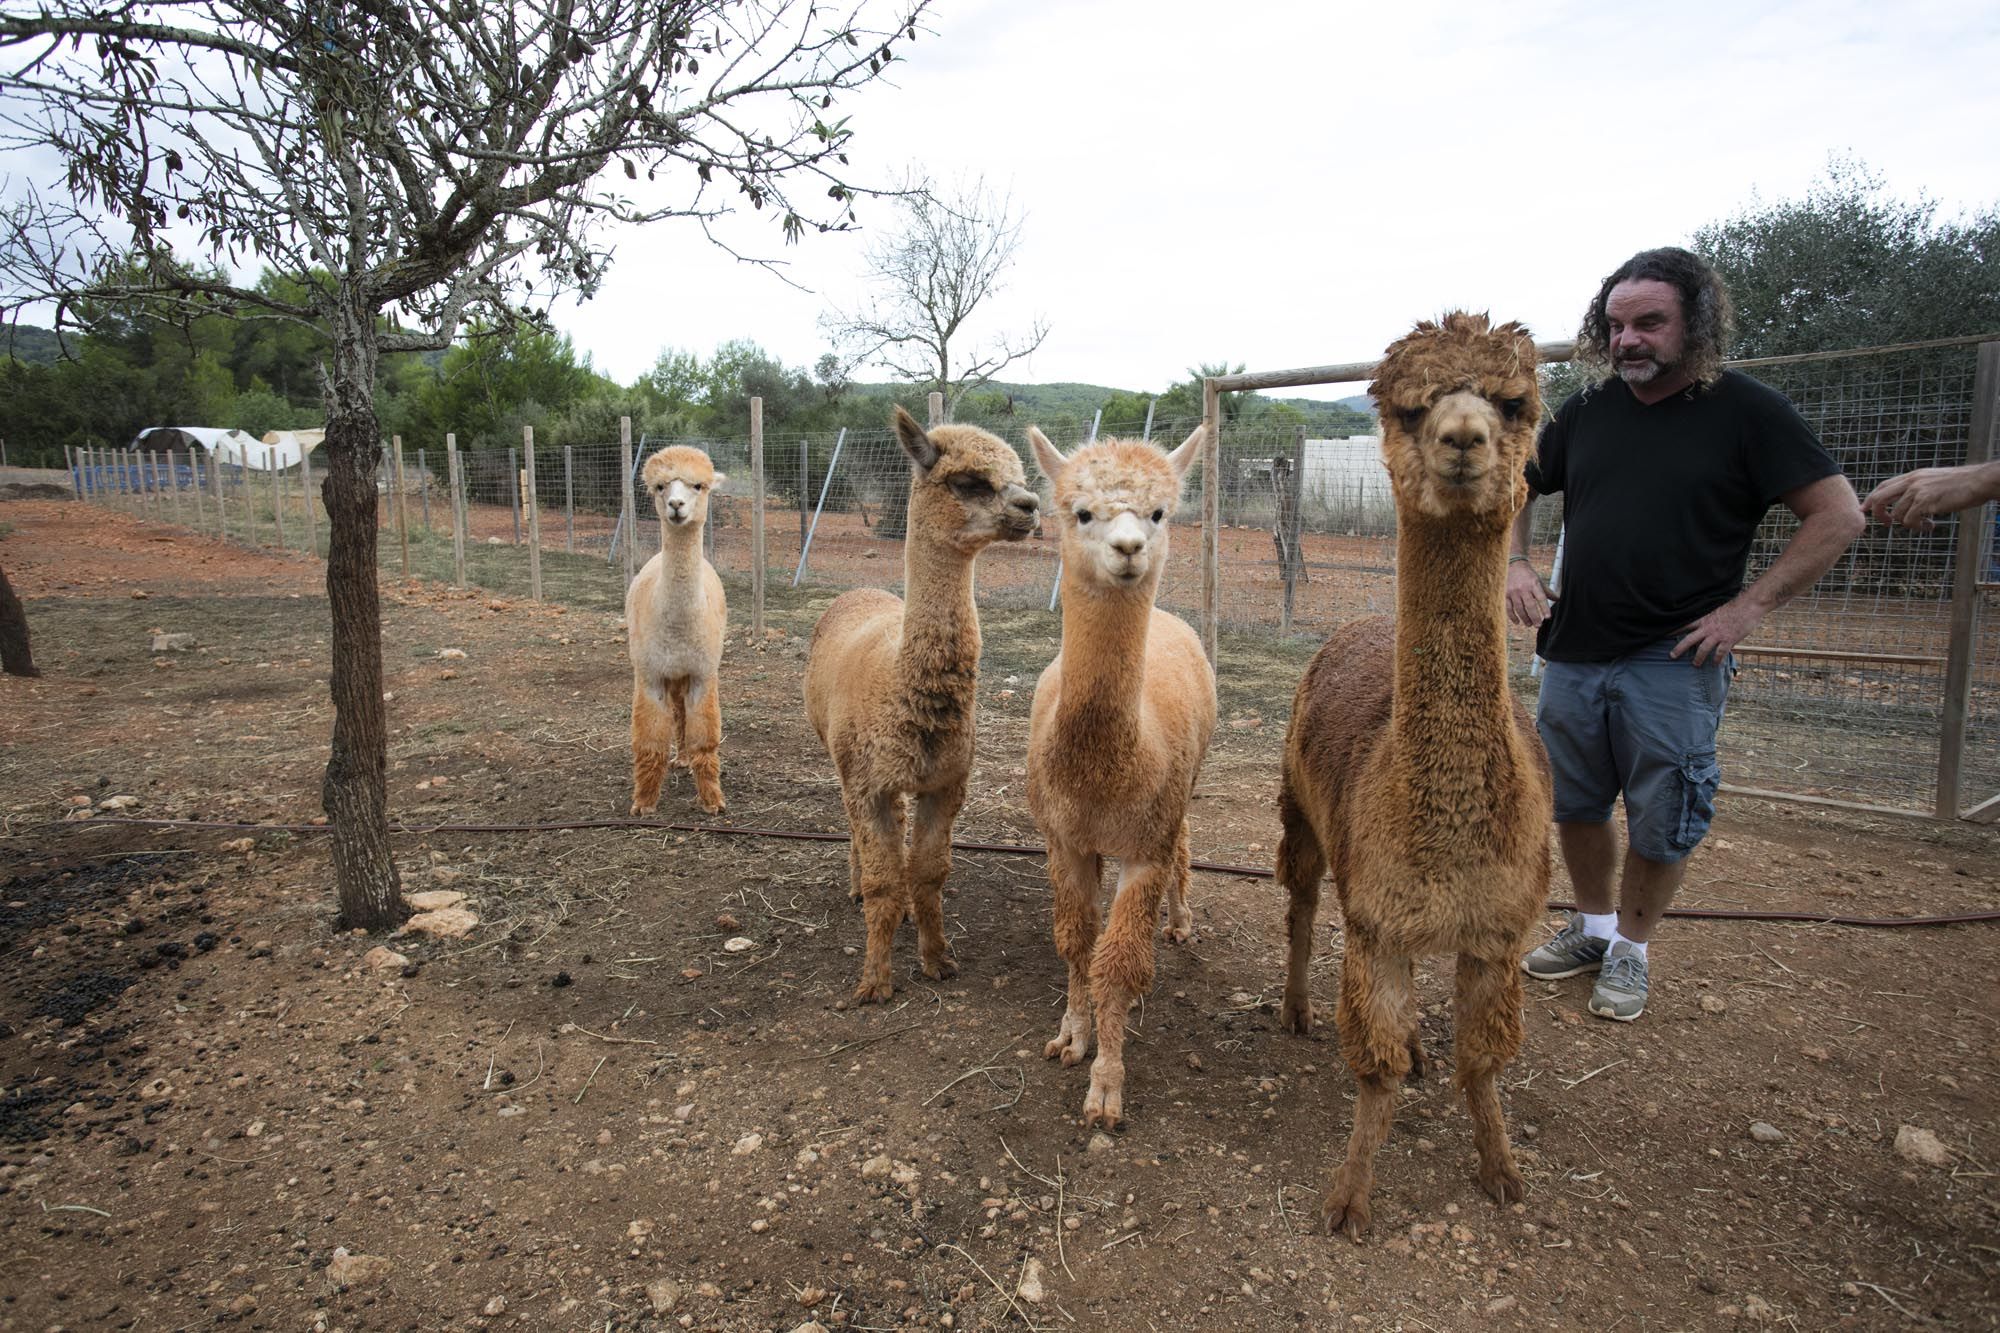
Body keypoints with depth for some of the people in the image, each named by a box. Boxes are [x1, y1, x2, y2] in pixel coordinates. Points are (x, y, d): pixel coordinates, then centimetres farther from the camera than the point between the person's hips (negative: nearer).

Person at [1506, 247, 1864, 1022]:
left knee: (1661, 824, 5)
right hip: (1573, 656, 4)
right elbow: (1514, 490, 18)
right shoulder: (1589, 412, 6)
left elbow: (1839, 514, -6)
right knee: (1574, 806, 15)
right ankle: (1593, 927, 36)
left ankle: (1630, 950, 26)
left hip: (1674, 665, -4)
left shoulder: (1746, 411, -5)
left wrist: (1751, 607, -14)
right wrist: (1515, 563, 1)